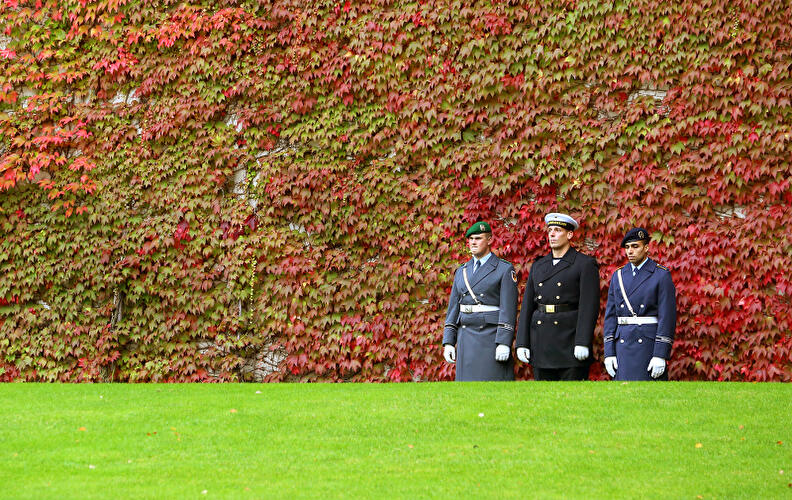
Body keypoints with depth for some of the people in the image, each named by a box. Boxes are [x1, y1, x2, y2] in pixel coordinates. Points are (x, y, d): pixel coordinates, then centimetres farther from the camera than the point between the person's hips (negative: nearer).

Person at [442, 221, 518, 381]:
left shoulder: (505, 270, -2)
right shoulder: (462, 271, 15)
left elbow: (508, 308, -9)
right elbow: (453, 307, 14)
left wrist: (503, 343, -16)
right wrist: (448, 342, 7)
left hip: (492, 337, -5)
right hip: (466, 337, 5)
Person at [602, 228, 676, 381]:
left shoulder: (662, 275, -3)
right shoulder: (618, 276, 11)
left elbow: (667, 316, -9)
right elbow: (610, 316, 10)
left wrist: (660, 356, -15)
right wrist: (609, 353, 2)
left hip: (650, 345, -4)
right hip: (623, 346, 4)